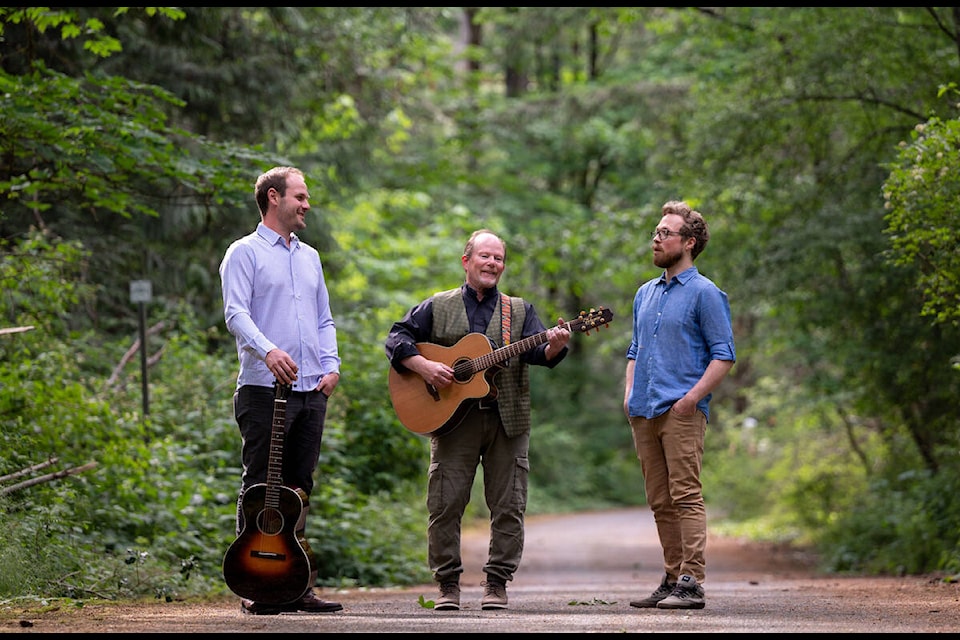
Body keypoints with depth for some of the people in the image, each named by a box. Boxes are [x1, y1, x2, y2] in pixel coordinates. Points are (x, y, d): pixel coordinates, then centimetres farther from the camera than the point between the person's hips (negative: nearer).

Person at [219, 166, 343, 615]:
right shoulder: (245, 253, -1)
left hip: (311, 391, 7)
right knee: (260, 488, -5)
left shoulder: (309, 257, 21)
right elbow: (236, 313, -13)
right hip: (264, 389, -7)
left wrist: (331, 366, 7)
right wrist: (267, 350, -29)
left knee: (299, 490, 8)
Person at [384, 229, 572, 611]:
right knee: (445, 504, -2)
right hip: (452, 419, -1)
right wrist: (424, 367, -11)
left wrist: (554, 346, -24)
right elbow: (397, 338, 6)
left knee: (508, 506, 0)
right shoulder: (437, 307, 10)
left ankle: (497, 583, 8)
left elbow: (536, 350, -1)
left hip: (507, 420, 1)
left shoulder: (519, 311, 14)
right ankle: (448, 584, 7)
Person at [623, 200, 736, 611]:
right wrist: (629, 392, 11)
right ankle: (672, 578, 12)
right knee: (660, 501, 8)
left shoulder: (704, 293, -2)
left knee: (685, 496, -11)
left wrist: (693, 397, -16)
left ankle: (692, 583, -14)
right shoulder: (645, 294, 20)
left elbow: (724, 355, -7)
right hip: (643, 412, 7)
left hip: (681, 411, -7)